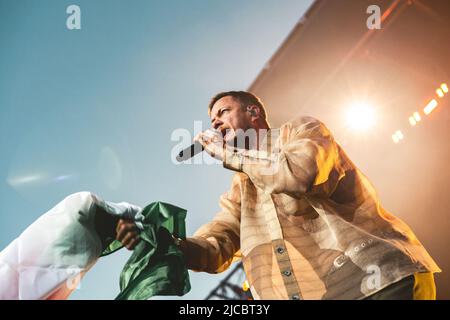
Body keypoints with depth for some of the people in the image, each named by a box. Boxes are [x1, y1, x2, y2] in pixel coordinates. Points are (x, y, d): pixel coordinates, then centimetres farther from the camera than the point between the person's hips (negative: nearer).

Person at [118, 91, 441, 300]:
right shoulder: (239, 191, 21)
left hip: (376, 277, -5)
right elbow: (215, 247, 8)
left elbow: (300, 173, -16)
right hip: (309, 292, 5)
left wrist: (228, 154, -1)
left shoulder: (301, 129, 7)